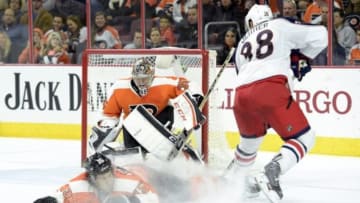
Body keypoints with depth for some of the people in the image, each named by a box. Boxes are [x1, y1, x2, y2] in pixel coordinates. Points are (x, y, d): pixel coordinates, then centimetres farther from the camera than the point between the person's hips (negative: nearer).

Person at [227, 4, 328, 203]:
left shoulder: (242, 44, 32)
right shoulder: (279, 25, 18)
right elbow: (318, 35, 13)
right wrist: (302, 58, 28)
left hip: (241, 96, 6)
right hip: (270, 90, -6)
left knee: (251, 140, 32)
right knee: (304, 138, 3)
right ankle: (270, 174, -18)